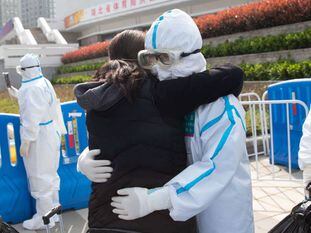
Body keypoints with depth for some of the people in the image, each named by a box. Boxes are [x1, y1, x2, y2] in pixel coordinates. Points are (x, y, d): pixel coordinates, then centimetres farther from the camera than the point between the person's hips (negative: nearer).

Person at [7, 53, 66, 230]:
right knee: (49, 174, 19)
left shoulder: (31, 88, -21)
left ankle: (44, 218, 14)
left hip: (38, 137, -10)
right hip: (50, 133, 10)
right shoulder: (45, 82, 7)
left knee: (40, 177, 2)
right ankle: (53, 211, 34)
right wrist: (18, 95, 32)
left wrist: (26, 142, -19)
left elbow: (32, 118, -24)